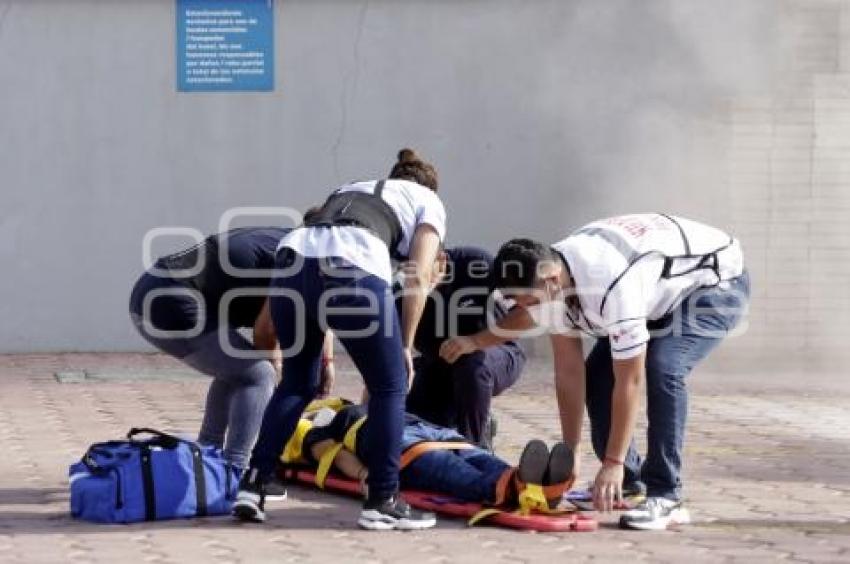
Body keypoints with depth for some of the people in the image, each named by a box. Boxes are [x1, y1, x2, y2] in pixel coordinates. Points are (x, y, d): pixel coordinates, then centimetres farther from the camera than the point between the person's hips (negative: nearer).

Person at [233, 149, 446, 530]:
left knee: (298, 383, 24)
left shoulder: (349, 191, 41)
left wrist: (325, 355, 37)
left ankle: (252, 485, 17)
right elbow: (418, 276, 12)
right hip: (353, 269, -5)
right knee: (389, 386, 14)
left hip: (292, 259, 5)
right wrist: (405, 346, 16)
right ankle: (382, 502, 13)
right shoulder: (428, 201, 28)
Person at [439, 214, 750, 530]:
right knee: (596, 374, -1)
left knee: (661, 369, -30)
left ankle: (665, 498, -23)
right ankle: (628, 485, 14)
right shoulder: (548, 279, -16)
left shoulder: (610, 287, -40)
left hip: (719, 282, -8)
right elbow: (569, 373, -8)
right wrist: (570, 453, -7)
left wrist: (613, 463, -29)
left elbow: (629, 382, -33)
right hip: (662, 293, 8)